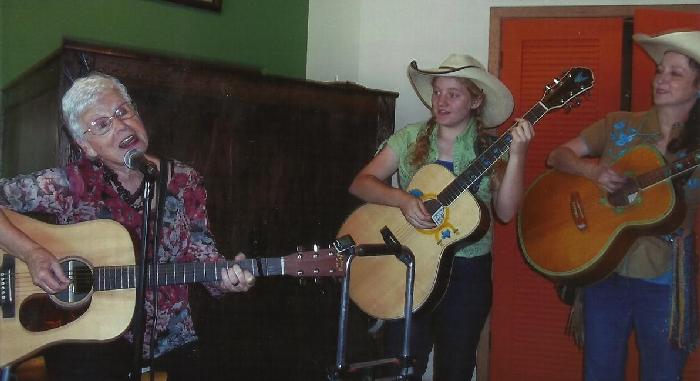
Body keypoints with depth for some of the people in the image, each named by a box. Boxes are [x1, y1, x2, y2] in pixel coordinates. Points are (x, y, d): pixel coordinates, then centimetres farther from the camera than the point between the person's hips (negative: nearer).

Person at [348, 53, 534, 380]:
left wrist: (517, 155, -23)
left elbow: (505, 212, -12)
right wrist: (402, 199, -20)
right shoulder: (409, 139, 2)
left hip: (468, 271, 0)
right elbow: (360, 183, -3)